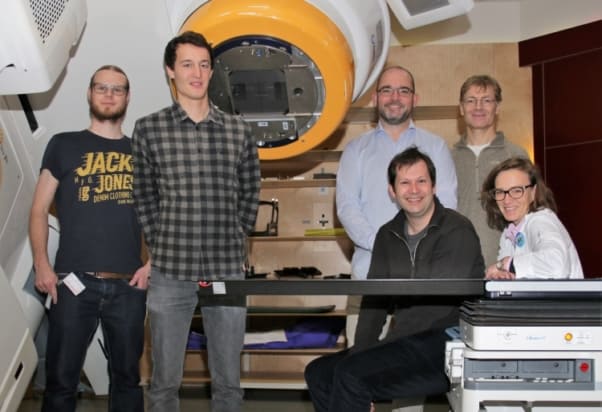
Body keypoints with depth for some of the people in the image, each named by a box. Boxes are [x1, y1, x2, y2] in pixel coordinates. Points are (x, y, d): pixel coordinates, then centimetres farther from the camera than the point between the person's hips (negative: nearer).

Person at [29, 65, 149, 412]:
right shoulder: (64, 145, 8)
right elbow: (39, 209, 6)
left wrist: (153, 263, 0)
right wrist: (42, 265, -6)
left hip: (128, 285, 2)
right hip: (74, 282, -2)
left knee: (127, 378, 12)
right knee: (61, 380, 2)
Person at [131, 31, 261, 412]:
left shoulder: (239, 131, 4)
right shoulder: (149, 129, 0)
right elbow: (144, 197, 7)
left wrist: (236, 242, 7)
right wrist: (159, 245, 2)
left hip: (228, 271, 1)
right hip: (170, 272, -1)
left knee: (228, 381, 12)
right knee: (165, 381, 10)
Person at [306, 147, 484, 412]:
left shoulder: (457, 231, -12)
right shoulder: (387, 236, 12)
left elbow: (438, 305, -19)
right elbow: (374, 299, 7)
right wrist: (358, 353, -8)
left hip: (446, 344, -8)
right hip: (406, 345, 8)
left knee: (350, 376, -22)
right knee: (318, 372, 1)